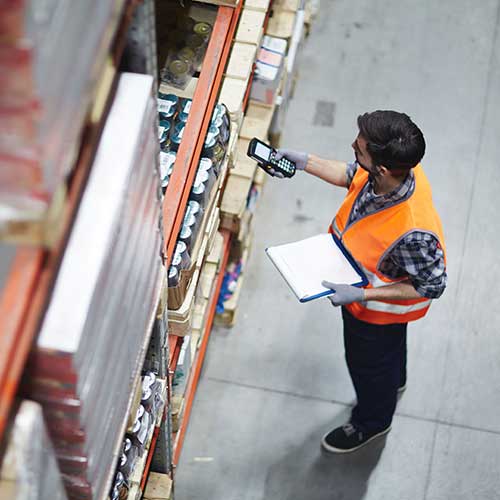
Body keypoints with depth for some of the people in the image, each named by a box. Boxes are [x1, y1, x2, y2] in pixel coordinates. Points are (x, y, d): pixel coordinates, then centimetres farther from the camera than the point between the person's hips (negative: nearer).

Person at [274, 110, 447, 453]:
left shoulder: (413, 232, -48)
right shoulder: (393, 168, -27)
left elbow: (432, 286, -30)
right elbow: (350, 175, -2)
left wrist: (361, 295, -32)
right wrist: (306, 162, -11)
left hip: (380, 308, -6)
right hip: (358, 282, 6)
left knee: (369, 362, 24)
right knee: (390, 347, 36)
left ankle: (371, 422, 56)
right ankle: (394, 383, 69)